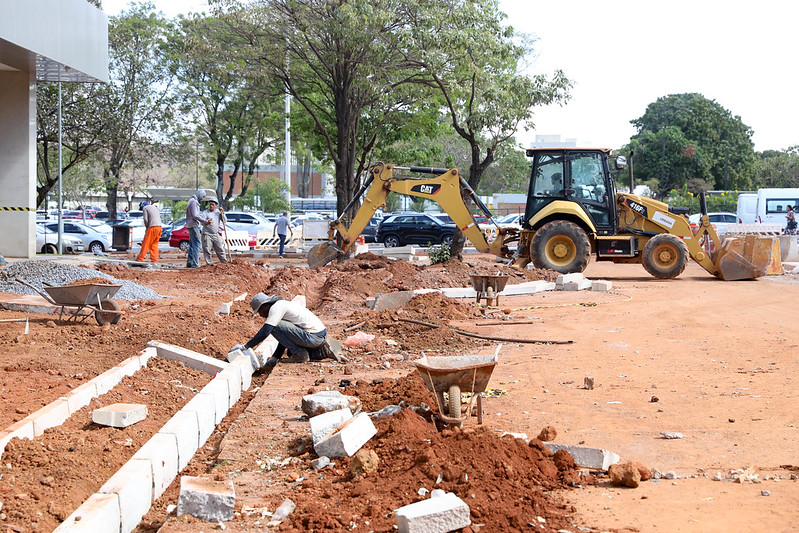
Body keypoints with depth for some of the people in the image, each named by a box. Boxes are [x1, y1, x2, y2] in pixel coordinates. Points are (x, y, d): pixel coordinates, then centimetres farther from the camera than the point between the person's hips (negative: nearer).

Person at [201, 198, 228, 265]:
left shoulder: (218, 212, 11)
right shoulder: (205, 212, -2)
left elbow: (224, 221, 6)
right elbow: (203, 222, -16)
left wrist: (222, 213, -5)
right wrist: (207, 222, -38)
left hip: (216, 235, 4)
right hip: (207, 235, -4)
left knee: (220, 249, 8)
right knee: (207, 250, -6)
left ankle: (224, 261, 17)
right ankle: (209, 263, 1)